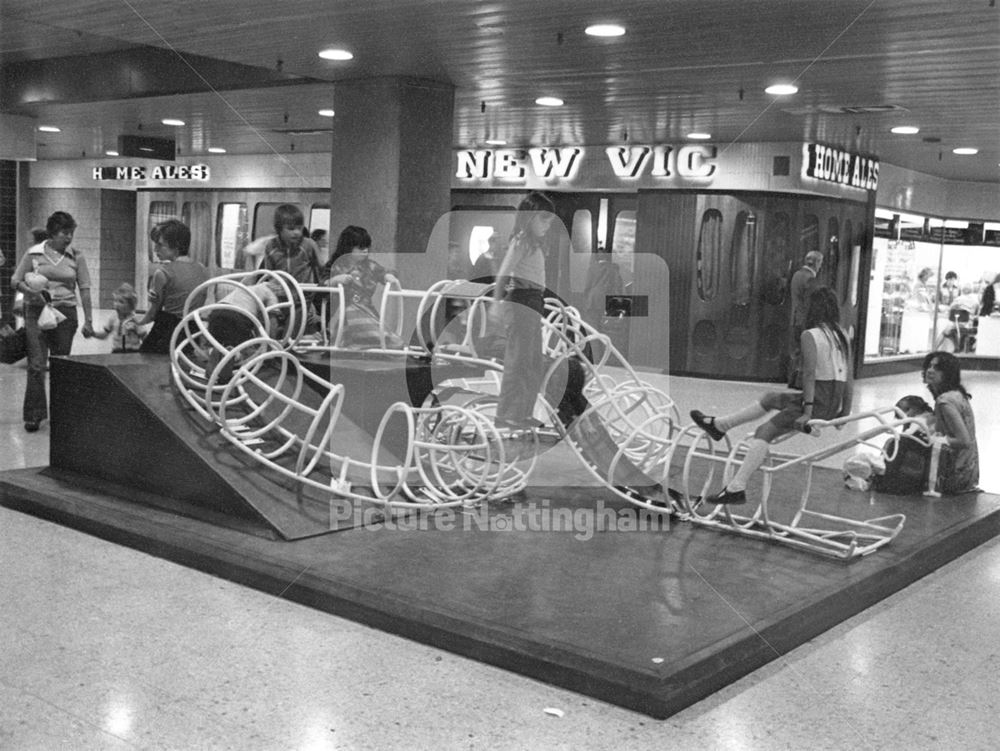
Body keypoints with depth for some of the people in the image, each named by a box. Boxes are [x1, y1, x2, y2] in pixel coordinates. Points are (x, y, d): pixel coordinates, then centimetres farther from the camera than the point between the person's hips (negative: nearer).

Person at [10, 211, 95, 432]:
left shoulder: (76, 257, 2)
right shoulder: (34, 253, 0)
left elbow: (84, 289, 2)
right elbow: (16, 280, 5)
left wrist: (88, 320, -2)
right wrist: (30, 291, -16)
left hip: (66, 314, 1)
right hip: (37, 312, -1)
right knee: (36, 365, -7)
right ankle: (34, 414, -2)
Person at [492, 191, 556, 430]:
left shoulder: (534, 242, 19)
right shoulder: (521, 240, -9)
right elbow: (503, 272, -16)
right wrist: (497, 302, -22)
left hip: (533, 304, 10)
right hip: (521, 301, -10)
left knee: (534, 365, 14)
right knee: (519, 361, -8)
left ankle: (523, 413, 23)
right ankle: (506, 415, -4)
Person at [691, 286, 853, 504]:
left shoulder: (810, 336, -10)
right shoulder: (842, 336, 12)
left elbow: (809, 374, -17)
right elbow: (849, 378, 11)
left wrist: (807, 412, -20)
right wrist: (845, 414, 15)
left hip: (819, 399, -8)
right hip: (835, 404, 8)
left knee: (764, 432, -6)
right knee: (771, 398, 23)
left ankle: (736, 488, -14)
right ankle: (719, 425, 32)